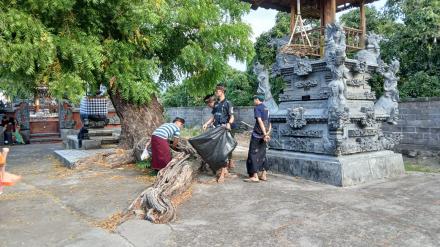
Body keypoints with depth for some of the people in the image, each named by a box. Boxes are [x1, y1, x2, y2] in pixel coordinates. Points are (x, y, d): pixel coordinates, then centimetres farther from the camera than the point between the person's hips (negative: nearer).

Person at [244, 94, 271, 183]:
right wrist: (267, 133, 7)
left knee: (253, 155, -2)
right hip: (263, 135, 8)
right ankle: (263, 175, 18)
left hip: (257, 135, -8)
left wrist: (265, 134, -23)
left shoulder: (257, 108, -8)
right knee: (262, 154, 14)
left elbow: (260, 121, -19)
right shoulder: (266, 109, 15)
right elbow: (269, 124, 14)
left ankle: (255, 176, -3)